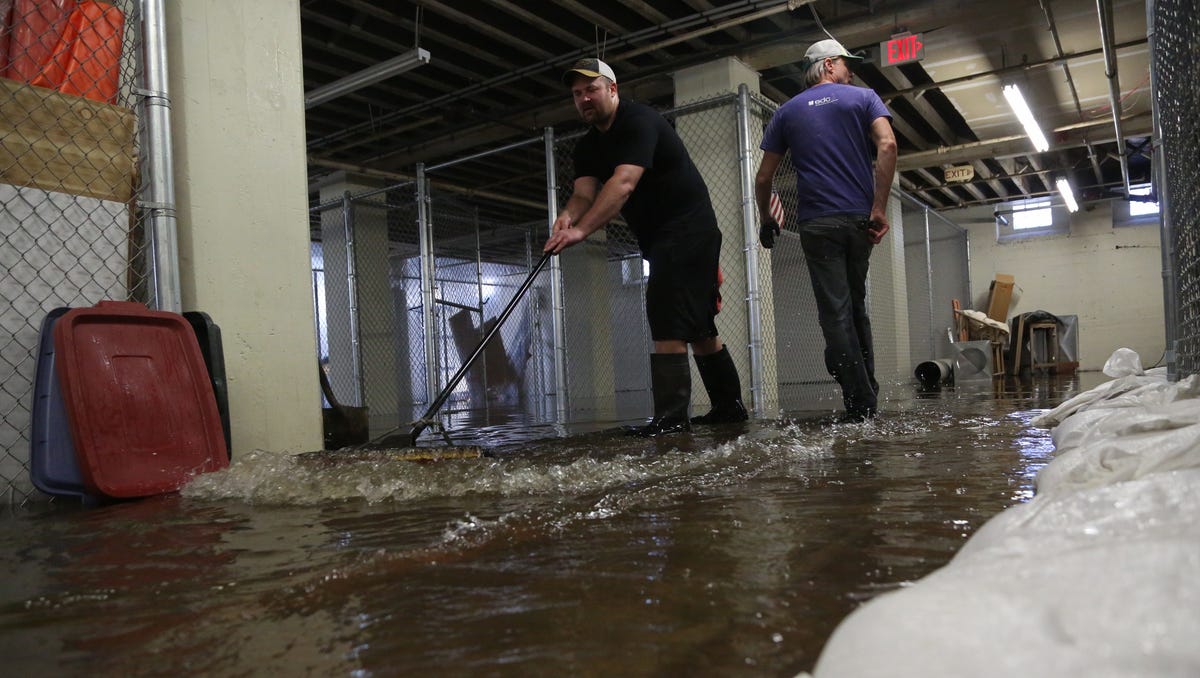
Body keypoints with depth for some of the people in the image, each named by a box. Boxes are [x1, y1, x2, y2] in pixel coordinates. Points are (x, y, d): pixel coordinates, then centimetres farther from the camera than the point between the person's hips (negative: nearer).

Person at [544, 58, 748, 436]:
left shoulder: (639, 121, -16)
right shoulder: (588, 147, 11)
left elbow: (623, 184, -31)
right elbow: (584, 192, -6)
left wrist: (581, 230, -41)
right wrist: (568, 216, -29)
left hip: (687, 229, -9)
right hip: (659, 239, 9)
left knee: (667, 319, -17)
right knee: (697, 324, 13)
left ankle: (671, 415, -16)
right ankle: (730, 405, 23)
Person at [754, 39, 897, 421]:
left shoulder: (787, 112, 12)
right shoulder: (863, 98, 9)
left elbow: (764, 178, 9)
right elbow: (887, 146, -10)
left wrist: (766, 220, 23)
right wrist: (879, 209, -11)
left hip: (817, 223, -1)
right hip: (860, 218, 1)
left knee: (836, 314, -3)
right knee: (856, 307, 16)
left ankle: (861, 406, -5)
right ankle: (868, 396, 16)